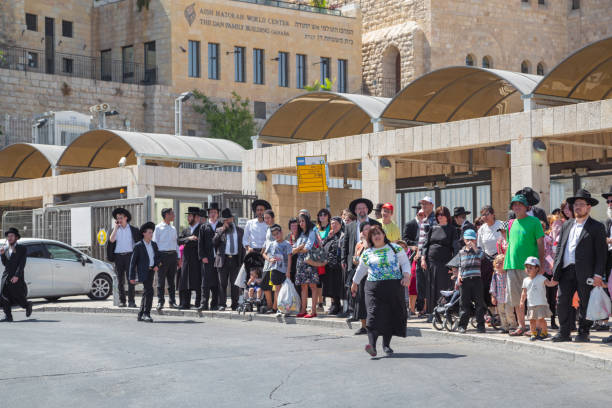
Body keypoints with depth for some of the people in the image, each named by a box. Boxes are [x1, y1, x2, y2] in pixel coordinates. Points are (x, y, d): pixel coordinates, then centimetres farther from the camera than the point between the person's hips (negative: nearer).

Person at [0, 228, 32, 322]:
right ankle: (8, 316, -6)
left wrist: (17, 276, -19)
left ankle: (28, 305, 30)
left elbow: (22, 264, -9)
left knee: (19, 298, 0)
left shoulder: (22, 248, -1)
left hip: (17, 278, -5)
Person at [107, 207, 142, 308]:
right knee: (120, 280, 4)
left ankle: (131, 301, -8)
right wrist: (116, 228, -7)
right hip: (118, 256, 2)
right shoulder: (115, 229, 9)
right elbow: (111, 240, -7)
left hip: (129, 255, -2)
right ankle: (121, 301, 9)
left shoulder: (133, 230, 6)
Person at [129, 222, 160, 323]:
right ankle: (146, 314, -17)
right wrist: (132, 277, -8)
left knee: (146, 293, 11)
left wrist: (157, 265, -1)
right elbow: (133, 262, -6)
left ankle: (141, 315, 19)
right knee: (149, 291, -19)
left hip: (151, 271, 7)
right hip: (143, 272, -7)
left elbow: (158, 256, 21)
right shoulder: (138, 246, -7)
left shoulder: (154, 244, 10)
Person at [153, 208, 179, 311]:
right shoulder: (158, 228, -3)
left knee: (171, 279, 9)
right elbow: (155, 243, -5)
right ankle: (160, 301, 0)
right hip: (163, 255, -5)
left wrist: (178, 257, 13)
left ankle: (172, 301, 13)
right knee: (161, 280, -3)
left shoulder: (173, 229, 15)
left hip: (173, 255, 5)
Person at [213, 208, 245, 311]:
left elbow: (243, 245, 13)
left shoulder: (240, 230, 12)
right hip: (223, 260, 0)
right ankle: (222, 304, 4)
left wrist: (243, 259, 5)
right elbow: (214, 242, -6)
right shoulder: (219, 230, 9)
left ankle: (235, 305, 7)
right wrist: (223, 230, -10)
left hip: (236, 260, 1)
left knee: (235, 283, 2)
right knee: (222, 283, 0)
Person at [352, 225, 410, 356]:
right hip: (374, 287, 0)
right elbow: (361, 269, 24)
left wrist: (406, 276, -9)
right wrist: (354, 284, 32)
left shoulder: (395, 248, 8)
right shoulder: (367, 253, 12)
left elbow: (405, 263, 8)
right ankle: (372, 344, -25)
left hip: (394, 286, 0)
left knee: (392, 315, 1)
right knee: (374, 314, -14)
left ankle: (386, 344, 15)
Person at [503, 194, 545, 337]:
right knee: (515, 298, 8)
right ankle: (521, 326, 18)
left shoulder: (534, 221, -1)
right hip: (512, 265, 6)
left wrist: (540, 264, -10)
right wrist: (507, 263, 16)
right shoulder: (511, 223, 15)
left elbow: (540, 243, -4)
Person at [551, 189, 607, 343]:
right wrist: (555, 270, 10)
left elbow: (601, 253, -3)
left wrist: (598, 274, -12)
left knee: (585, 304, 1)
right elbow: (560, 248, 18)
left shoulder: (597, 227, 1)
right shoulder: (566, 225, 18)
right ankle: (564, 332, 9)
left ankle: (583, 333, 11)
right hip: (566, 271, 5)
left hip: (585, 272, -5)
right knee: (562, 301, 1)